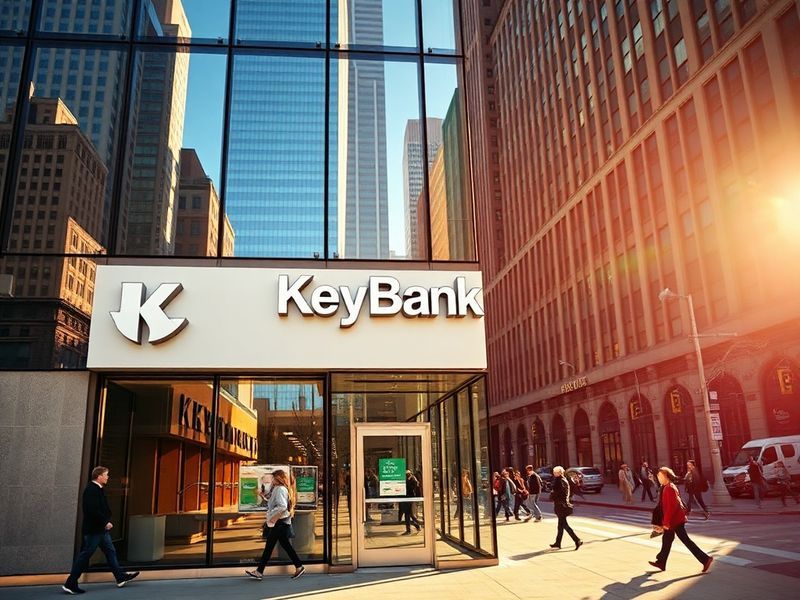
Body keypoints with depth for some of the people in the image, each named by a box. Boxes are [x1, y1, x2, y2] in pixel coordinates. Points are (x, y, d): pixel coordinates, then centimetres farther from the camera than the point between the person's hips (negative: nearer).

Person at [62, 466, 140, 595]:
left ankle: (121, 577, 18)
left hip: (101, 529, 10)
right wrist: (105, 522, -20)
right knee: (85, 555, -2)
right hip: (93, 529, -10)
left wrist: (107, 522, 8)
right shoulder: (91, 490, -19)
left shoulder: (98, 489, 12)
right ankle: (70, 584, 8)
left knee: (110, 551, 12)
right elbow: (93, 510, -26)